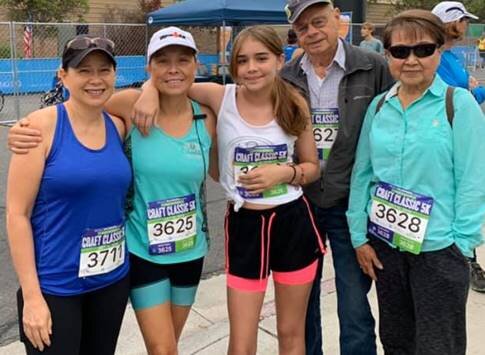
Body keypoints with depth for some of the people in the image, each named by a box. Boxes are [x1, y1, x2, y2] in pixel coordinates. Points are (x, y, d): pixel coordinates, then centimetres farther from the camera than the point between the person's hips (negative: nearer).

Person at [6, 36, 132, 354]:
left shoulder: (118, 127, 1)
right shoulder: (42, 125, -13)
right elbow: (17, 213, -13)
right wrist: (31, 296, -14)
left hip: (113, 279, 5)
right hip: (54, 286, -5)